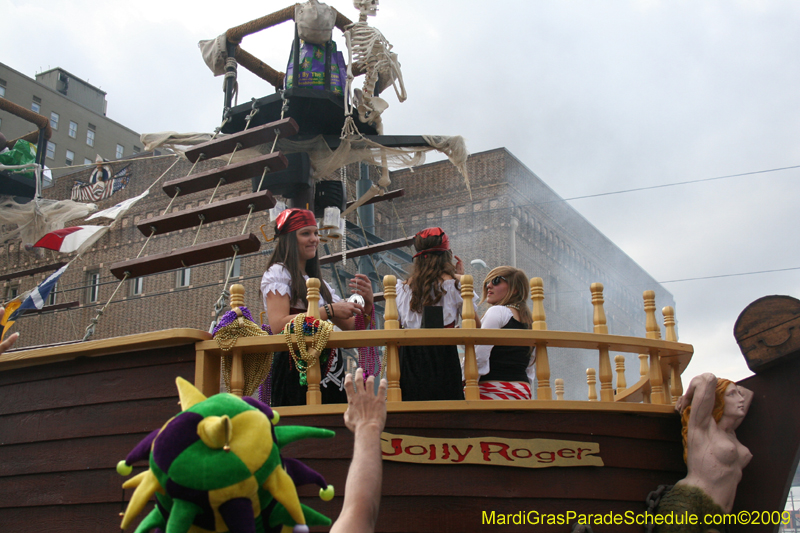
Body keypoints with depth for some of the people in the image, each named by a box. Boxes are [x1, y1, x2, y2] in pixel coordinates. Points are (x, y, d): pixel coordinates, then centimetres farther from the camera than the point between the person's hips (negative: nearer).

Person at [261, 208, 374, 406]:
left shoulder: (320, 283, 22)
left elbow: (352, 327, 17)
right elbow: (278, 325, -16)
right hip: (295, 372, -6)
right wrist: (328, 311, -15)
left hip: (328, 373, 6)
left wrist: (368, 304, -2)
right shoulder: (278, 273, 1)